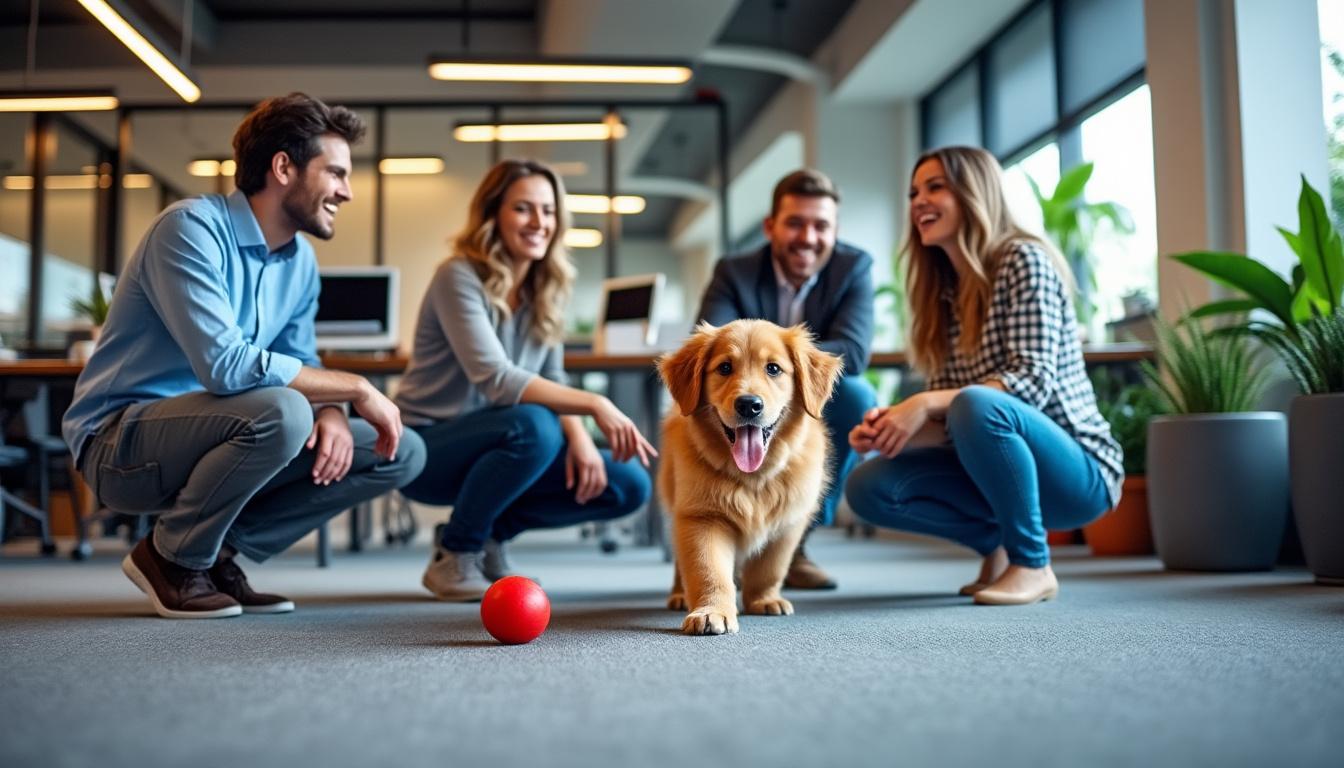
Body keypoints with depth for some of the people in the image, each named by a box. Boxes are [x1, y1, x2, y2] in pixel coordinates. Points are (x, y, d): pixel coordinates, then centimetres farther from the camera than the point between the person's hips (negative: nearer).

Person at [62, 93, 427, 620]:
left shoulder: (301, 261, 6)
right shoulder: (192, 228, -19)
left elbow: (300, 364, 9)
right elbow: (225, 364, -31)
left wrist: (333, 413, -15)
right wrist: (355, 388, -23)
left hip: (206, 438, 8)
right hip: (120, 443, -8)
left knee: (402, 453, -1)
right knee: (281, 411, -36)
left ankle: (217, 552, 3)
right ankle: (173, 557, -9)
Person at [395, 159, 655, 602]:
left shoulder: (546, 289, 4)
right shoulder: (460, 277, -18)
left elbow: (552, 381, 5)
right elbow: (495, 379, -29)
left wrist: (579, 437, -15)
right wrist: (594, 405, -36)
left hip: (485, 445, 7)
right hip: (426, 446, -7)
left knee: (628, 485, -7)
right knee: (533, 425, -36)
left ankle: (488, 532, 10)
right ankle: (455, 555, -12)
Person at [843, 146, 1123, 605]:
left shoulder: (1024, 261, -12)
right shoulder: (946, 290, 8)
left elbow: (1033, 380, -23)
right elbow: (946, 422, 4)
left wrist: (924, 403, -30)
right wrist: (891, 423, -16)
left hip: (1076, 472, -6)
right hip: (1000, 467, 7)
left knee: (977, 405, -35)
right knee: (869, 488, -11)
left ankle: (1032, 563, -14)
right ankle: (998, 541, 9)